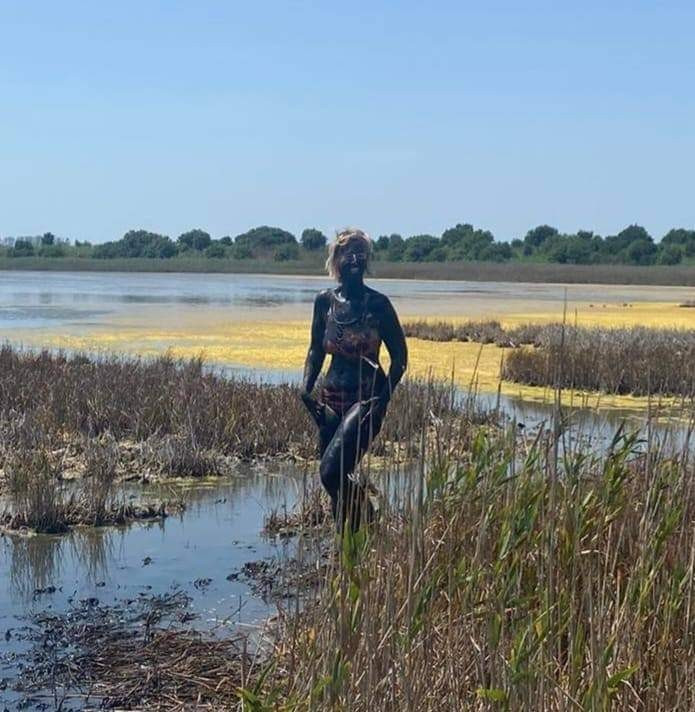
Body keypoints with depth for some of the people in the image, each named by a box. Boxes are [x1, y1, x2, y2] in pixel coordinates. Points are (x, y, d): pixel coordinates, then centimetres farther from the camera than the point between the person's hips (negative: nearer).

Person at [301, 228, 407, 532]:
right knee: (337, 480, 8)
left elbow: (399, 356, -4)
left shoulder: (377, 303, -7)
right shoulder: (325, 300, 5)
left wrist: (382, 400, -14)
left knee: (332, 471, -19)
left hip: (366, 397, -5)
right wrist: (306, 387, 1)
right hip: (332, 397, 5)